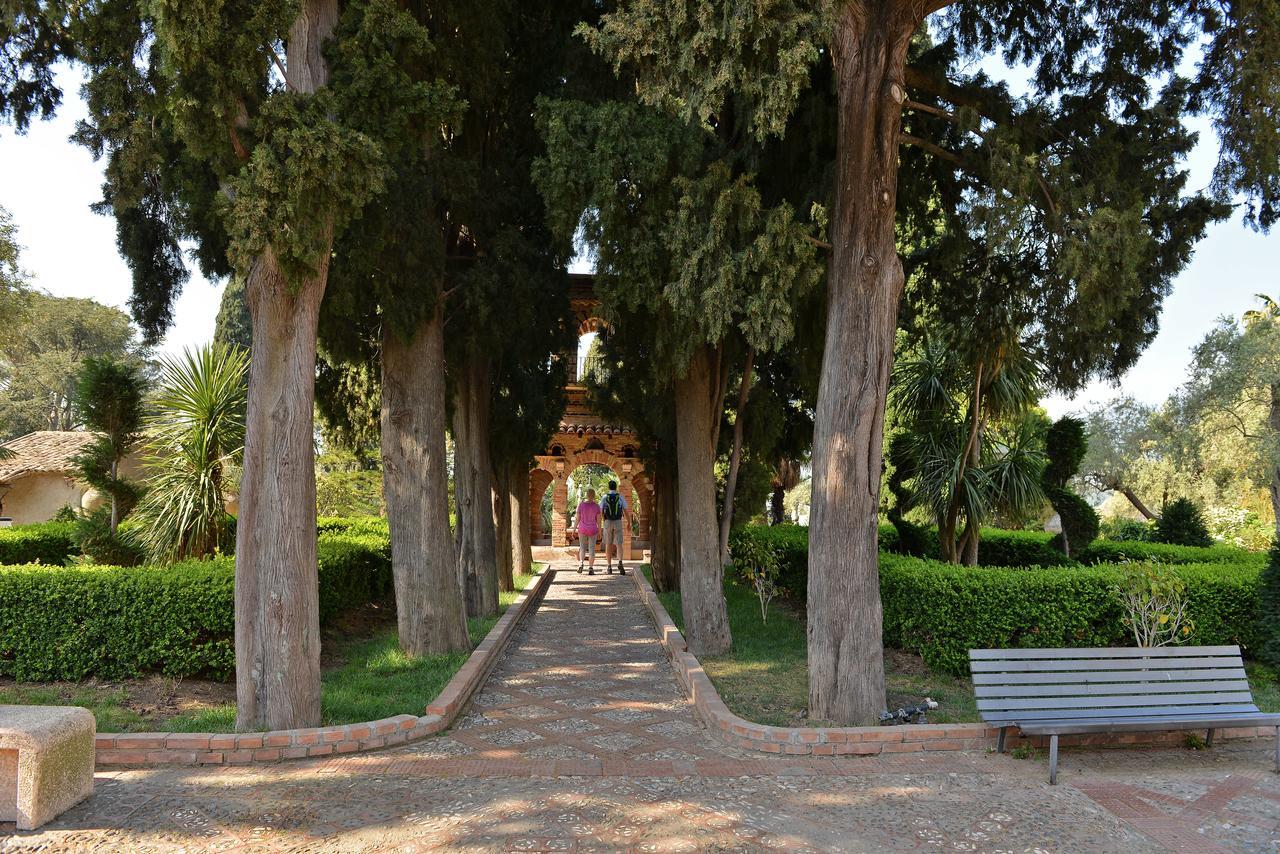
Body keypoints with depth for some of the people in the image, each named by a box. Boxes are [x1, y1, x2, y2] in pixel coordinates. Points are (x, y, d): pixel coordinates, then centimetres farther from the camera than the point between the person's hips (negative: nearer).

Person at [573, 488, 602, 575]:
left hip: (582, 529, 0)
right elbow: (598, 520, -3)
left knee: (582, 547, 16)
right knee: (591, 549, 6)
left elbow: (577, 519, -4)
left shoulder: (581, 505, -7)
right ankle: (590, 569, 1)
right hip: (592, 530, 0)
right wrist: (599, 531, 7)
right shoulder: (597, 506, -7)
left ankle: (581, 563, -5)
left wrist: (574, 530, 4)